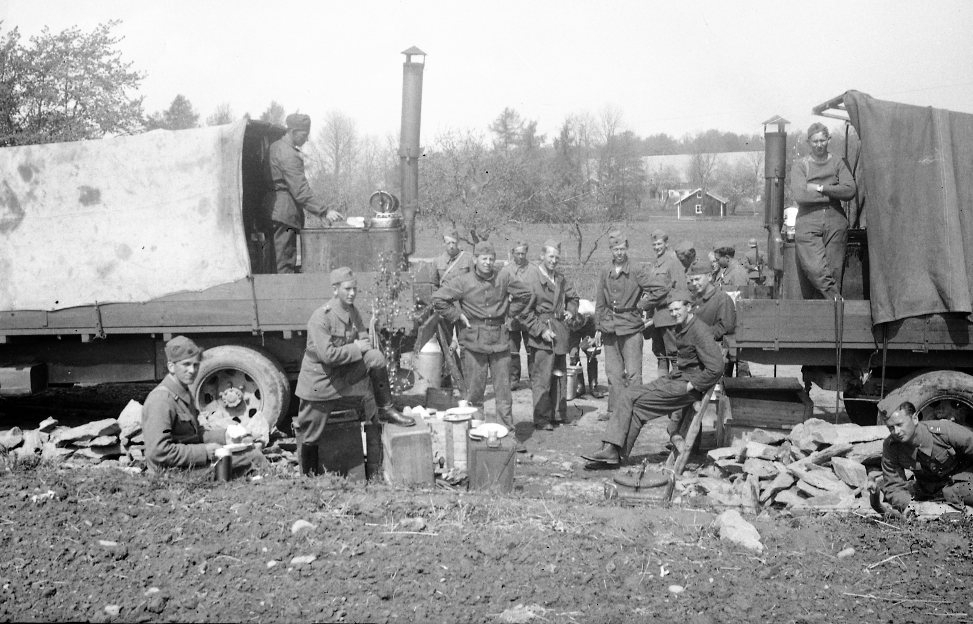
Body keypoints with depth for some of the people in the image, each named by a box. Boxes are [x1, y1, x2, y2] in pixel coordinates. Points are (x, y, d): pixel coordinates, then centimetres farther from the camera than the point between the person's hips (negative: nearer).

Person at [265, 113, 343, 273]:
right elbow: (301, 190, -21)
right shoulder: (289, 155, -15)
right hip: (284, 214, -10)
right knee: (284, 266, -8)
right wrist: (324, 212, -22)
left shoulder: (274, 147, 15)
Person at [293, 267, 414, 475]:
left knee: (376, 357, -17)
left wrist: (363, 345, -19)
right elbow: (328, 355, -28)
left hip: (345, 375, 5)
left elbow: (364, 341, 4)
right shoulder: (320, 318, -23)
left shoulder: (353, 312, 0)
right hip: (319, 382, -5)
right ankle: (307, 475, 30)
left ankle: (385, 410, -7)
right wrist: (355, 348, -19)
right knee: (310, 434, 5)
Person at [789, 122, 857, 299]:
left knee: (834, 272, -3)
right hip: (808, 224, -1)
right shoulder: (799, 165, 7)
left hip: (835, 224, 2)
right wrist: (833, 194, -3)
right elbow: (799, 195, -8)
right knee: (816, 271, -18)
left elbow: (850, 190, -2)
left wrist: (820, 188, -7)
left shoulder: (839, 163, 13)